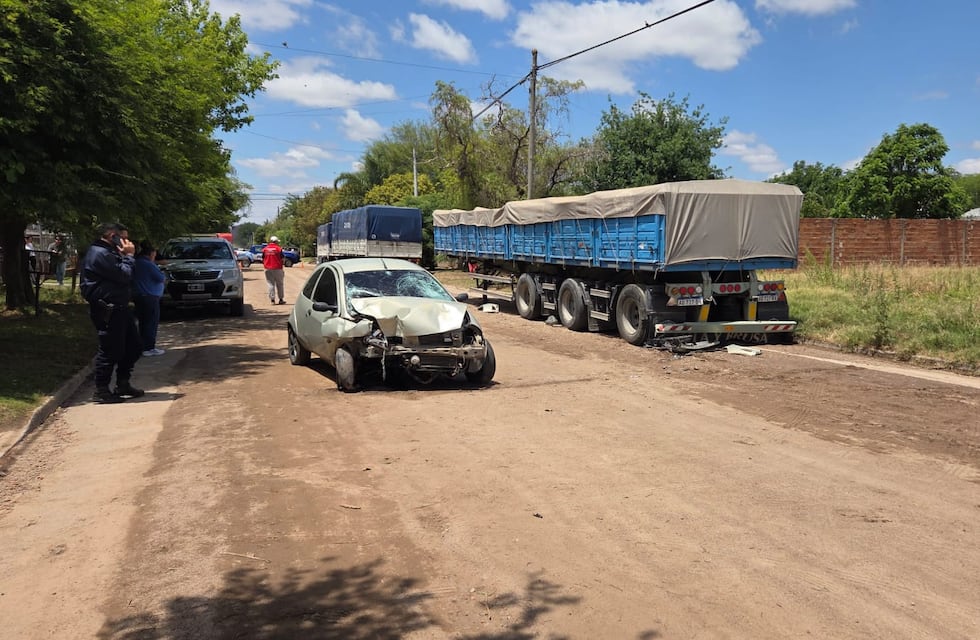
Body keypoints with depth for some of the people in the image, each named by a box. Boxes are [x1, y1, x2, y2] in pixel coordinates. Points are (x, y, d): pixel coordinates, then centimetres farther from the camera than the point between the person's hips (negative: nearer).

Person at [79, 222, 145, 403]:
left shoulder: (107, 252, 20)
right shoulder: (100, 254, -16)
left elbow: (124, 276, 18)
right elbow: (124, 276, -21)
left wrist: (124, 256, 7)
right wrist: (128, 256, -7)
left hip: (118, 307, 11)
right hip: (107, 310, -11)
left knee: (134, 346, 14)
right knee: (110, 350, -5)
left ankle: (123, 384, 24)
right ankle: (101, 391, 5)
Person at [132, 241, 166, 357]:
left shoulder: (136, 264, 12)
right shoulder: (149, 265, -15)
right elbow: (161, 278, -16)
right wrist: (164, 278, 8)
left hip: (138, 296, 9)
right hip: (149, 297, -9)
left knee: (143, 322, 14)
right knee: (151, 323, -5)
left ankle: (143, 346, 19)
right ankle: (149, 348, -5)